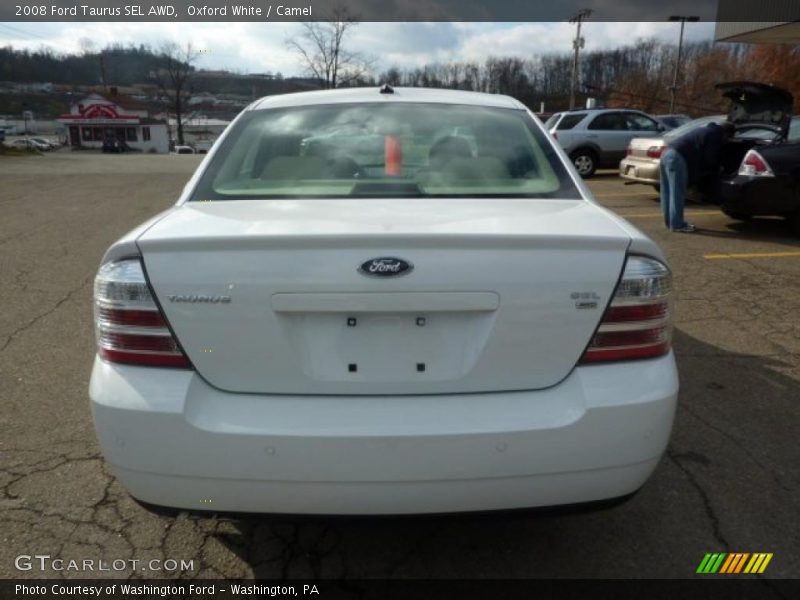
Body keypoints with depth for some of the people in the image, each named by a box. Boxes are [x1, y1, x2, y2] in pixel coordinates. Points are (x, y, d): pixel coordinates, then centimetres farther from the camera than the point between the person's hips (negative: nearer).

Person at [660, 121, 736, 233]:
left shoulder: (706, 131, 29)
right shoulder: (715, 135, -1)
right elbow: (709, 158, -2)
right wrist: (716, 171, 15)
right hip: (677, 157, -10)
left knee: (668, 193, 13)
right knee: (677, 193, -6)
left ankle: (670, 221, 21)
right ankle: (677, 225, -3)